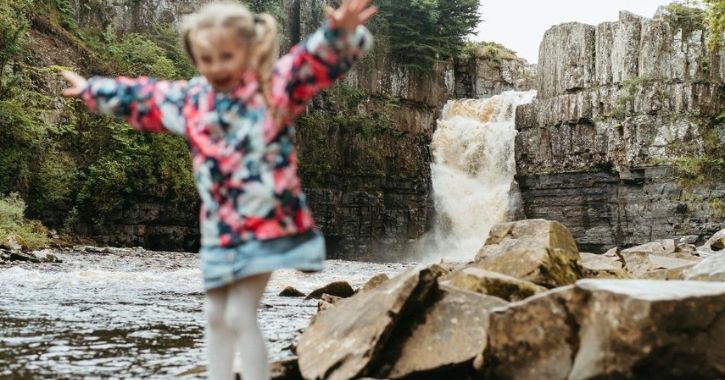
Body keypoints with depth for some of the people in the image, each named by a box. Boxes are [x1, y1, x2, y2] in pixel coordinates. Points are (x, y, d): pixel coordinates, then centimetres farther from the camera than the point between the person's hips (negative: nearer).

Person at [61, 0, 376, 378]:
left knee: (240, 315, -8)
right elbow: (138, 96, 24)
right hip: (218, 229, 6)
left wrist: (341, 33, -44)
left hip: (268, 223, -6)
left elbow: (318, 58, -22)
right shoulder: (189, 99, 8)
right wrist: (91, 89, 37)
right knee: (216, 316, 13)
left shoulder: (278, 85, -8)